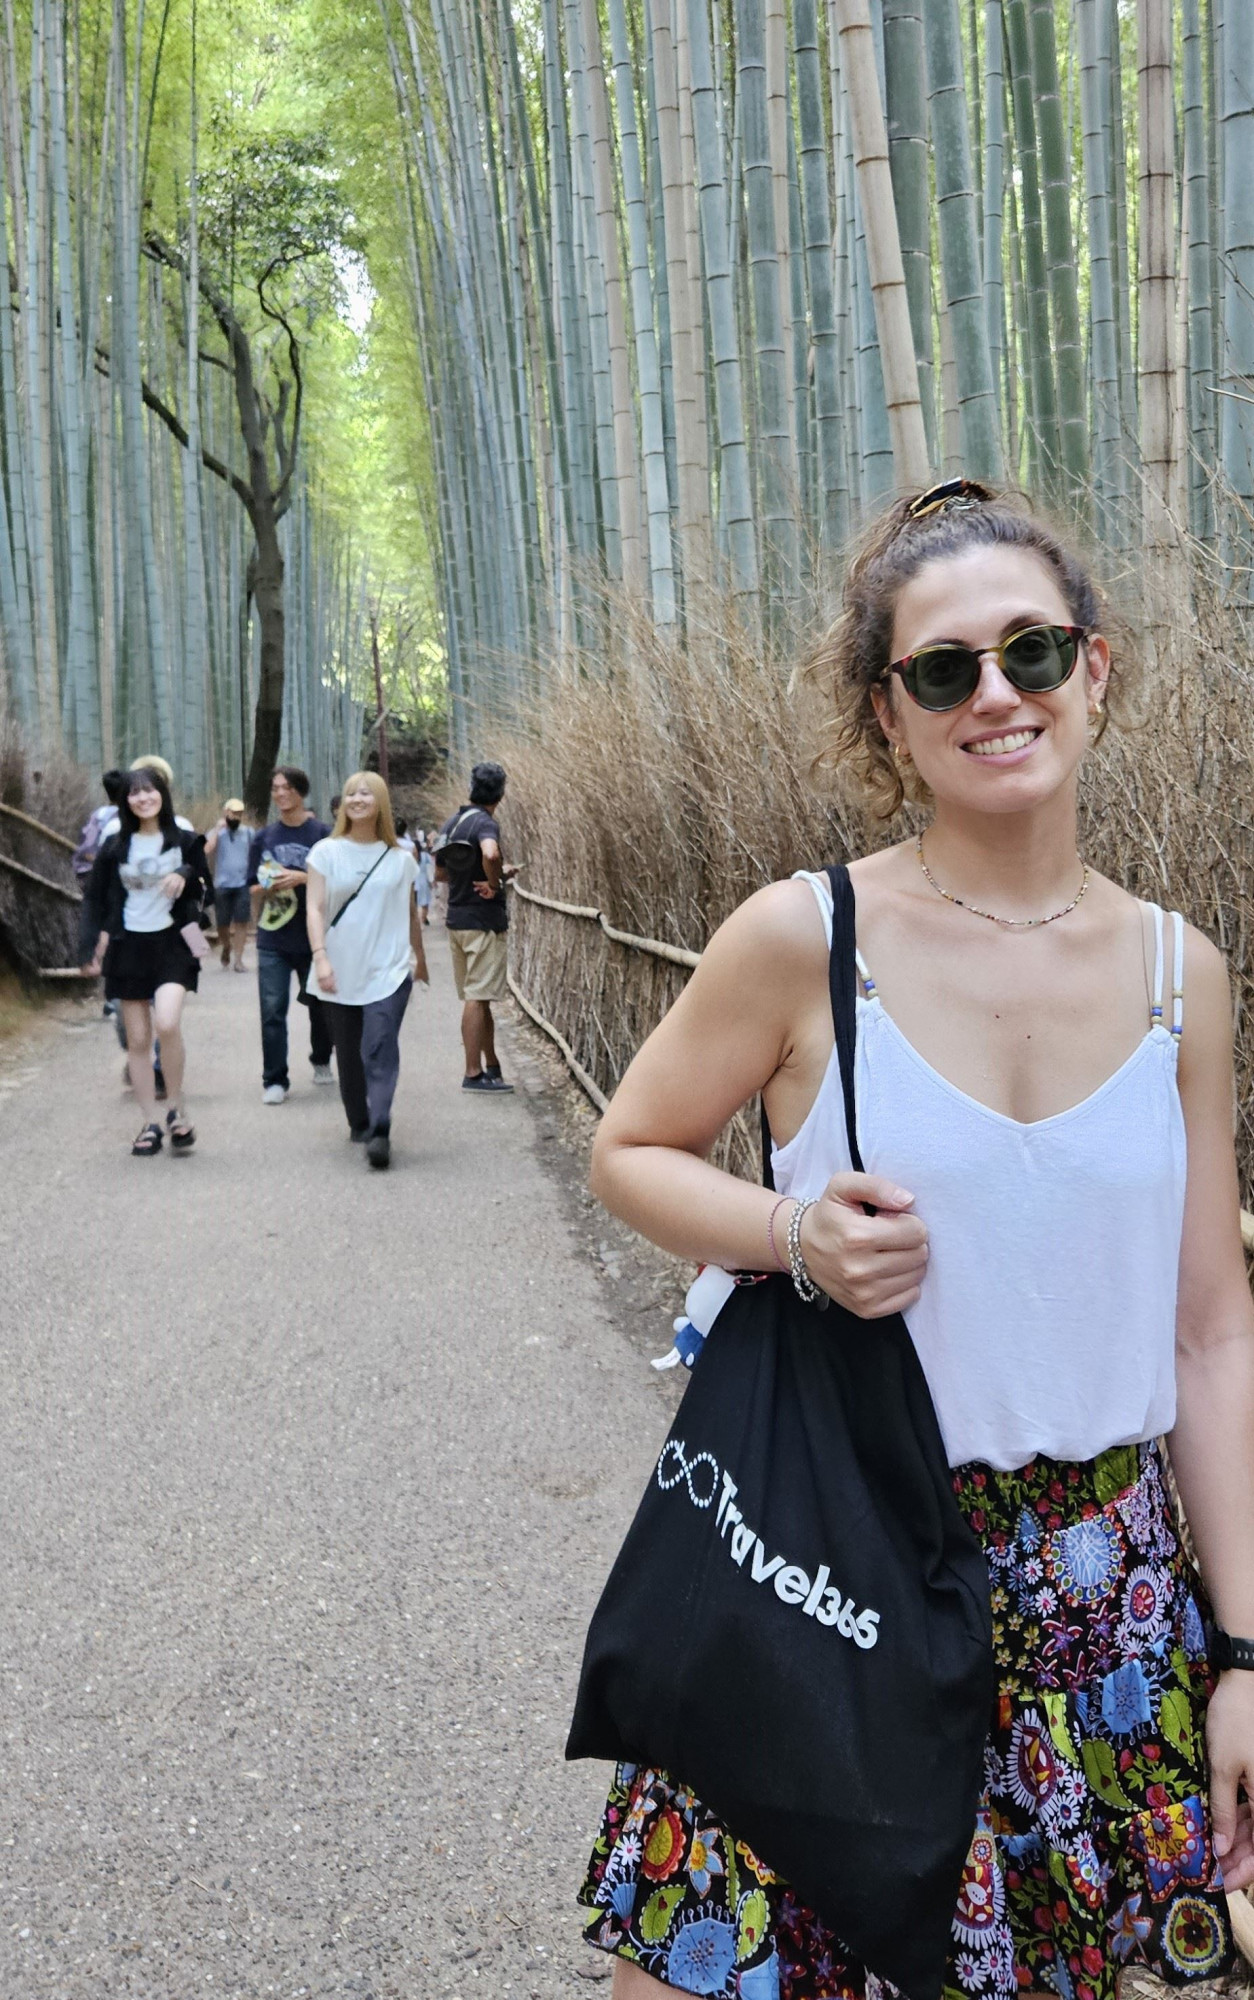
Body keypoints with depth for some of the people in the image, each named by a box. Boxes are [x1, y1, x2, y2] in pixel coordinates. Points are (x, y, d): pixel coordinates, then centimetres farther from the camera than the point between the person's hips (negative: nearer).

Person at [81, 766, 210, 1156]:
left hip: (172, 944, -2)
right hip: (128, 947, 3)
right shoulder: (115, 846, 5)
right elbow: (97, 900, 9)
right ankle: (151, 1124, 11)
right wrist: (96, 951, 1)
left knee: (167, 1023, -25)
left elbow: (204, 890, 7)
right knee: (137, 1039, 3)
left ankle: (177, 1109, -7)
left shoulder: (185, 841, 1)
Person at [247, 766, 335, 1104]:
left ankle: (321, 1061, 36)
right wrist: (267, 888, -10)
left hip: (314, 935, -1)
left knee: (319, 1003, 12)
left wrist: (301, 878, -17)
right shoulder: (263, 838, 8)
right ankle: (274, 1080, 1)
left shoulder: (323, 834, -2)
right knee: (272, 1009, -5)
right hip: (273, 938, 2)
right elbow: (255, 888, 12)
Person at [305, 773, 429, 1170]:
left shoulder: (399, 859, 6)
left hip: (388, 972, -1)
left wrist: (420, 958, 26)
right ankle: (358, 1122, 27)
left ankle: (379, 1133, -22)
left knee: (381, 1050, -16)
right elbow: (315, 908, -3)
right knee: (348, 1055, 9)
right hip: (340, 973, 1)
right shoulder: (326, 853, 3)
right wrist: (320, 957, -16)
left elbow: (410, 913, 18)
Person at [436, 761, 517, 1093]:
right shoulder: (485, 823, -14)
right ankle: (473, 1073, -4)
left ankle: (491, 1066, 22)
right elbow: (490, 853, -37)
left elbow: (440, 873, 18)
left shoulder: (452, 822, 11)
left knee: (477, 996, 14)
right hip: (483, 920, -8)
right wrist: (496, 883, -19)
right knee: (478, 997, -6)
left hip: (457, 919, 8)